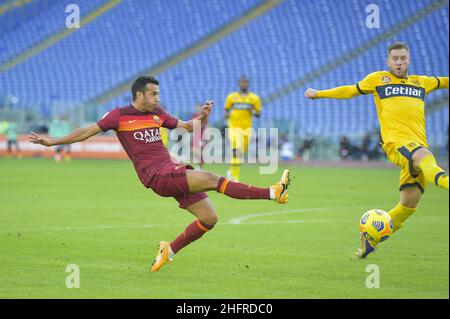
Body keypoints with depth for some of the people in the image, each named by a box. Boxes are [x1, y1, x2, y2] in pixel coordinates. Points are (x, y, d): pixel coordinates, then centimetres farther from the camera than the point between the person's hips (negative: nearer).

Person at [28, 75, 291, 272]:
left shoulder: (158, 114, 15)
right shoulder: (119, 116, -1)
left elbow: (187, 127, 25)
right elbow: (88, 132, 2)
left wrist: (203, 117, 4)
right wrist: (52, 142, -2)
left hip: (174, 172, 8)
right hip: (158, 177, -8)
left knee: (209, 218, 3)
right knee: (213, 179, -22)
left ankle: (169, 251, 18)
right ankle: (271, 193, -25)